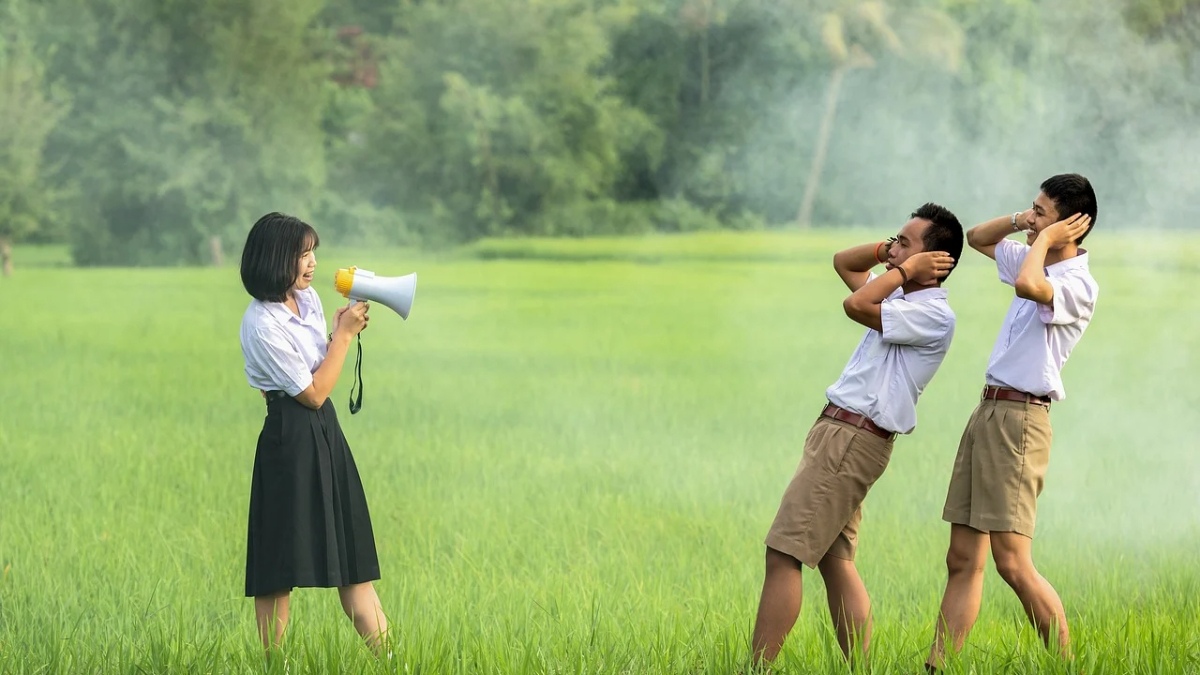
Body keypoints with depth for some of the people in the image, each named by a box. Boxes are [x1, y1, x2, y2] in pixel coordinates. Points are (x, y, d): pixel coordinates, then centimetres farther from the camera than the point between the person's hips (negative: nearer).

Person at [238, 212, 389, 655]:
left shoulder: (308, 298, 8)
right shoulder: (262, 325, -18)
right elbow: (312, 393, -14)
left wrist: (343, 332, 3)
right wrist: (344, 334, -9)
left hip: (326, 434, 8)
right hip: (291, 440, -8)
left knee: (351, 553, 8)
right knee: (281, 568, -2)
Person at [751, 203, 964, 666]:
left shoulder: (934, 315, -13)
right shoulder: (903, 299, 16)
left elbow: (855, 305, -24)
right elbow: (843, 263, 29)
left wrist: (906, 267, -10)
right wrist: (890, 253, 12)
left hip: (854, 439, -10)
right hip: (839, 433, 10)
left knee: (783, 555, -12)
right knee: (835, 562, 8)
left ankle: (757, 668, -13)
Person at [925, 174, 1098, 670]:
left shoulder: (1079, 285, -13)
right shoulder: (1036, 261, 15)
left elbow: (1028, 285, -34)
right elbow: (977, 238, 30)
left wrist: (1044, 238, -15)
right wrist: (1021, 222, 11)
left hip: (1019, 419, -9)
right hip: (987, 410, 9)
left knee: (1012, 564, -13)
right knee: (963, 561, 6)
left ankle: (1068, 666, -4)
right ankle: (937, 667, 5)